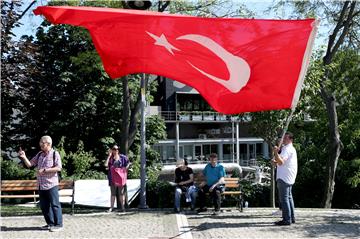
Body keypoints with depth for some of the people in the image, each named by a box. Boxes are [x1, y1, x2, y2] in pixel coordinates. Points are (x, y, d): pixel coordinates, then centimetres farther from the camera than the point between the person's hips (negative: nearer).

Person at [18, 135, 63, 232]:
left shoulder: (55, 154, -6)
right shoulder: (39, 155, 13)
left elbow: (58, 168, -15)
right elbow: (29, 164, 14)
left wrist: (44, 170, -18)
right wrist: (24, 157, -4)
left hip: (51, 185, -7)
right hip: (41, 185, 7)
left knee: (55, 205, -2)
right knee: (44, 206, 11)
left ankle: (58, 224, 4)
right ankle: (50, 223, 23)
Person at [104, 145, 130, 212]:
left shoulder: (122, 157, 4)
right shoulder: (110, 158, 3)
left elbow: (128, 163, 11)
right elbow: (106, 164, -13)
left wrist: (125, 169, -5)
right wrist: (109, 155, -10)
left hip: (121, 177, 0)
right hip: (112, 178, 1)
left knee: (121, 193, 3)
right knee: (113, 193, 4)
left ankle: (122, 207, 9)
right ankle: (111, 207, 9)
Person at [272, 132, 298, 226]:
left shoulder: (287, 149, -14)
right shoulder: (292, 149, 21)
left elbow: (281, 162, -25)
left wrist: (276, 152, -25)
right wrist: (277, 161, 16)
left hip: (284, 177, -11)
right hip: (289, 178, 11)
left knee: (284, 198, -9)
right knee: (289, 197, 16)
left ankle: (286, 220, -8)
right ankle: (291, 218, 22)